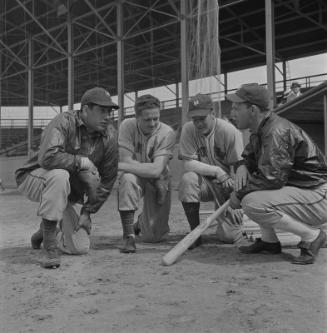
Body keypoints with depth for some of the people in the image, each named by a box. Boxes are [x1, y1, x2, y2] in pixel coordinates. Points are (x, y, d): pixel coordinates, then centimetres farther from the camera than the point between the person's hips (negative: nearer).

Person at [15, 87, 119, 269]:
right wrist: (83, 162, -29)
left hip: (69, 191, 5)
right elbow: (47, 157, -40)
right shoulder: (64, 122, -23)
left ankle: (44, 230, 34)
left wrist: (87, 212, -4)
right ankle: (50, 247, -29)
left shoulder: (110, 136, -8)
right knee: (59, 175, -40)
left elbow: (107, 181, -3)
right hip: (34, 179, -5)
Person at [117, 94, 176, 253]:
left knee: (153, 237, -3)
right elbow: (126, 160, -21)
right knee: (128, 179, -38)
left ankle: (142, 221, 38)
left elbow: (156, 170, -29)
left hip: (158, 181, 0)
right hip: (136, 177, 0)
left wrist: (119, 166, -26)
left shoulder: (167, 133, -20)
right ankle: (128, 234, -24)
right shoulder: (127, 126, -15)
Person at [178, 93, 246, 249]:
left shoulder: (230, 131, -17)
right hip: (205, 183, 2)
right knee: (188, 179, -33)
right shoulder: (188, 130, -9)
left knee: (228, 236, -13)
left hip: (228, 186, -2)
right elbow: (188, 163, -14)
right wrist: (217, 171, -26)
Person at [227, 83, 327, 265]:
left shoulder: (277, 131, -22)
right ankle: (269, 241, 13)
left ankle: (312, 236, -10)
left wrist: (239, 194, -16)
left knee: (252, 202, -26)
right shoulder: (260, 130, 8)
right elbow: (249, 157, 20)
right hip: (296, 189, 10)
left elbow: (272, 178, -28)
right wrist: (242, 167, -4)